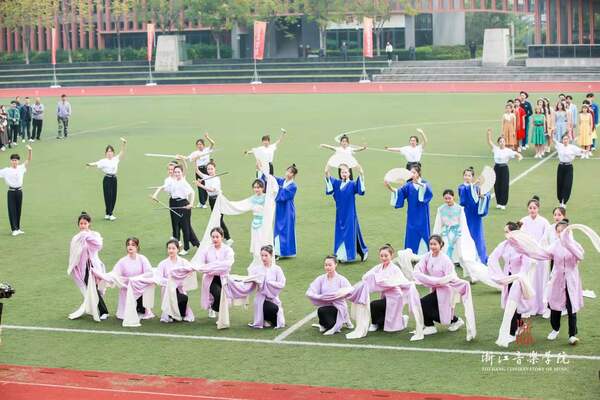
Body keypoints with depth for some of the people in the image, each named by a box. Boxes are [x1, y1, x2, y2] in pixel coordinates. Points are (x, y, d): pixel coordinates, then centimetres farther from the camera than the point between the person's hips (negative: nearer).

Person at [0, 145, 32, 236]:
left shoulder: (21, 168, 1)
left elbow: (28, 160, -3)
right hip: (11, 191, -3)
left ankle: (18, 229, 18)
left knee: (18, 210, 10)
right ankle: (14, 229, -2)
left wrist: (29, 151, -17)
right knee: (12, 210, -3)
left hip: (19, 191, 3)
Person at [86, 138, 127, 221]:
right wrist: (91, 164, -38)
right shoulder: (104, 161, -4)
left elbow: (122, 152, 1)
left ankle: (108, 214, 17)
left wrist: (124, 144, -13)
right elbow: (97, 164, -17)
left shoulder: (116, 159, 7)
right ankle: (109, 214, -1)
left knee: (113, 197, 6)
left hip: (114, 179, 5)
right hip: (107, 179, -5)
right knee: (108, 196, -6)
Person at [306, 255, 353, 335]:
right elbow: (309, 293, -5)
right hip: (325, 306, 5)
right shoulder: (321, 279, 4)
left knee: (321, 310, -32)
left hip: (338, 307, -5)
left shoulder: (341, 279, -3)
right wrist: (320, 297, -23)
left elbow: (350, 290, -18)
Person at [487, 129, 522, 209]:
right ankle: (498, 203, 18)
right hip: (496, 168, 3)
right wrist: (489, 134, -9)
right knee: (497, 186, 6)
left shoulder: (508, 151, -6)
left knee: (504, 186, -1)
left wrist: (519, 157, -34)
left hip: (504, 168, -3)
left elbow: (518, 154, -10)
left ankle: (503, 203, 7)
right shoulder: (495, 149, 4)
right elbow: (489, 142, 5)